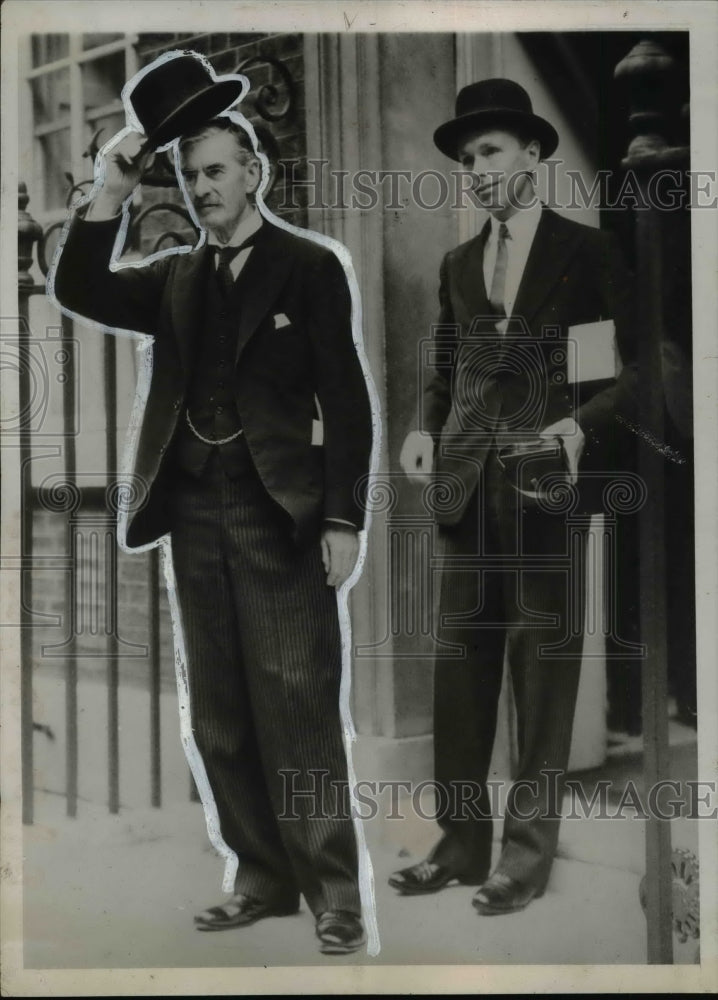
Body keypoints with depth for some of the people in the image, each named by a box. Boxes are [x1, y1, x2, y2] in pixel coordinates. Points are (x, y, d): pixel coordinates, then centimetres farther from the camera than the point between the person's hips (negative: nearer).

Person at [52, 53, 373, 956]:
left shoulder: (308, 266, 1)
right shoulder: (176, 278, 14)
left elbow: (346, 401, -3)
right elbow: (80, 292, 4)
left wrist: (343, 519, -9)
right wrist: (109, 195, -5)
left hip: (280, 517, -5)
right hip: (195, 518, 5)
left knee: (298, 712, -5)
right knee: (220, 718, 8)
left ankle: (333, 894, 4)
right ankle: (263, 880, 18)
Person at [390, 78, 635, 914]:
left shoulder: (586, 251, 2)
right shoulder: (458, 264, 17)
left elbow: (633, 368, -1)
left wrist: (579, 426, -17)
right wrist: (426, 428, 1)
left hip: (546, 486, -5)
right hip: (467, 486, 5)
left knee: (543, 672, 1)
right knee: (459, 667, 6)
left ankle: (528, 854, 10)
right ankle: (461, 843, 15)